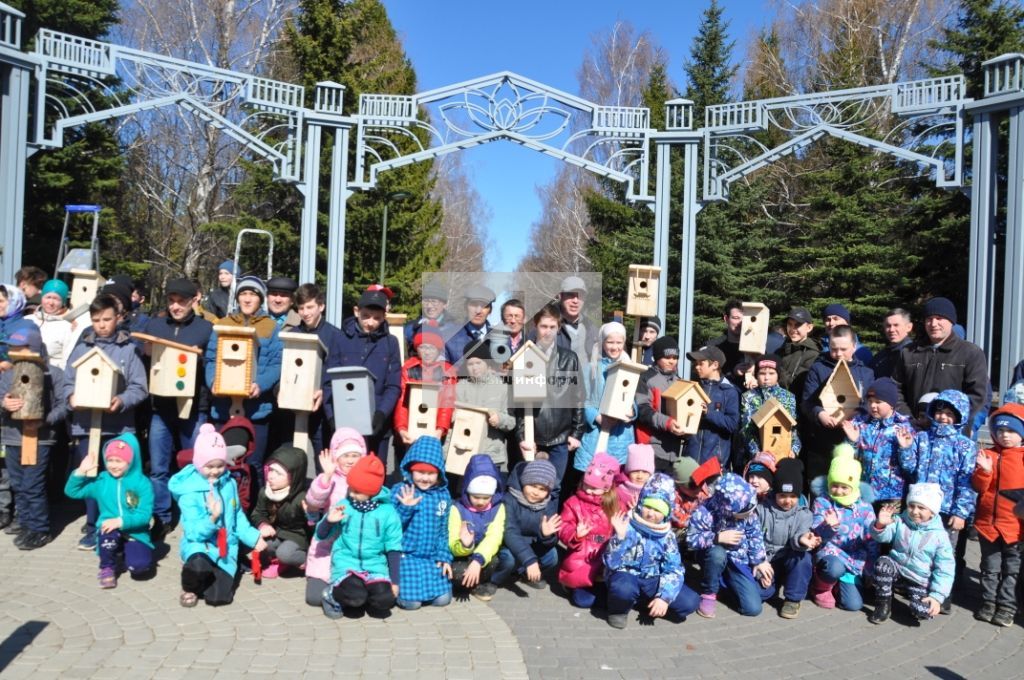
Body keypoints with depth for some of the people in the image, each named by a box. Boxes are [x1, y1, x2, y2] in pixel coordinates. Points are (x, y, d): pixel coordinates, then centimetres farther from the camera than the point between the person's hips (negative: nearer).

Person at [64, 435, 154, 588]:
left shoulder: (142, 483, -7)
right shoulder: (101, 481, 4)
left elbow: (144, 515, -14)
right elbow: (72, 491, 6)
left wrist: (121, 522, -28)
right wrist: (81, 472, -7)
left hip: (136, 535, -2)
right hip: (110, 535, 2)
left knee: (139, 567, -25)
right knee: (109, 531, -36)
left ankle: (128, 552, 15)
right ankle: (107, 568, -6)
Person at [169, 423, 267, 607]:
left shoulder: (229, 484, 0)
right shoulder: (190, 492, -15)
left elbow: (238, 516, 13)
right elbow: (193, 532, -18)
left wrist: (254, 537, 1)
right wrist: (213, 518, -36)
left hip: (225, 548, 4)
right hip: (200, 545, -4)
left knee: (218, 597, -7)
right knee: (199, 565, -39)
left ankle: (210, 576, 28)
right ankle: (189, 587, -1)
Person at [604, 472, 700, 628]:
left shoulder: (667, 535, -5)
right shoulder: (628, 526, -17)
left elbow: (674, 569, -7)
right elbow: (611, 563, -22)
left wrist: (664, 597, -22)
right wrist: (619, 537, -38)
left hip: (652, 578, 4)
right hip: (626, 574, -4)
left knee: (689, 602, -15)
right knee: (624, 589, -41)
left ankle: (651, 602, 12)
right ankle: (619, 609, -4)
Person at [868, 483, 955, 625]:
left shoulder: (939, 536, -11)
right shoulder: (900, 521, -5)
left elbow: (945, 570, -11)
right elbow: (882, 536, -17)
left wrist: (937, 595, -19)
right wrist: (880, 525, -41)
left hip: (920, 580, -2)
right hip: (897, 570, 2)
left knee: (923, 612, -26)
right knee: (883, 562, -32)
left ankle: (910, 593, 11)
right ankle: (883, 605, -13)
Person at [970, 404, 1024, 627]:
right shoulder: (989, 455, 0)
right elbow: (978, 487, -2)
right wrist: (984, 471, -19)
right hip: (988, 521, 1)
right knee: (990, 567, 13)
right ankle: (989, 602, 24)